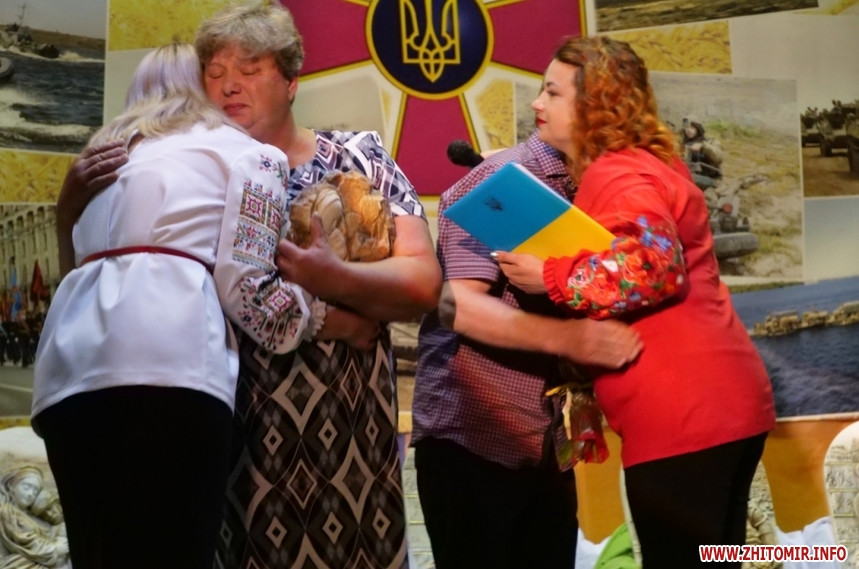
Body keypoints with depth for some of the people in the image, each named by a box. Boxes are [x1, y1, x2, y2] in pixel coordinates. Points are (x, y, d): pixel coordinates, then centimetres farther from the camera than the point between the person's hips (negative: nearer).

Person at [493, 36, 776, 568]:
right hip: (717, 405, 11)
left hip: (685, 414, -11)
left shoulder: (617, 174, -11)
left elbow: (656, 267, -25)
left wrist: (550, 277, -18)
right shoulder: (641, 166, 21)